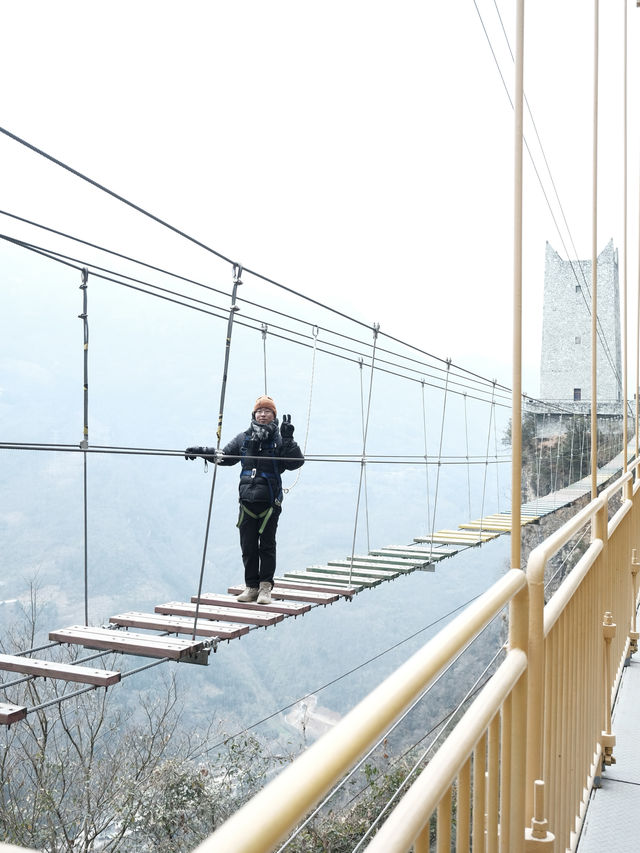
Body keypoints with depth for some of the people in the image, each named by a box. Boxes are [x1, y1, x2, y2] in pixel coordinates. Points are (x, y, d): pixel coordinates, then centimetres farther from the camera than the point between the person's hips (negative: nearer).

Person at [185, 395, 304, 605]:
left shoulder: (279, 440, 1)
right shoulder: (243, 438, 11)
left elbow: (295, 462, -10)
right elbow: (225, 455, 23)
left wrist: (288, 440, -19)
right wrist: (202, 452, 11)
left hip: (270, 502, -3)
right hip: (247, 501, 4)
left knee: (267, 545, 1)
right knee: (248, 546, 6)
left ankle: (265, 587, 9)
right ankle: (251, 586, 16)